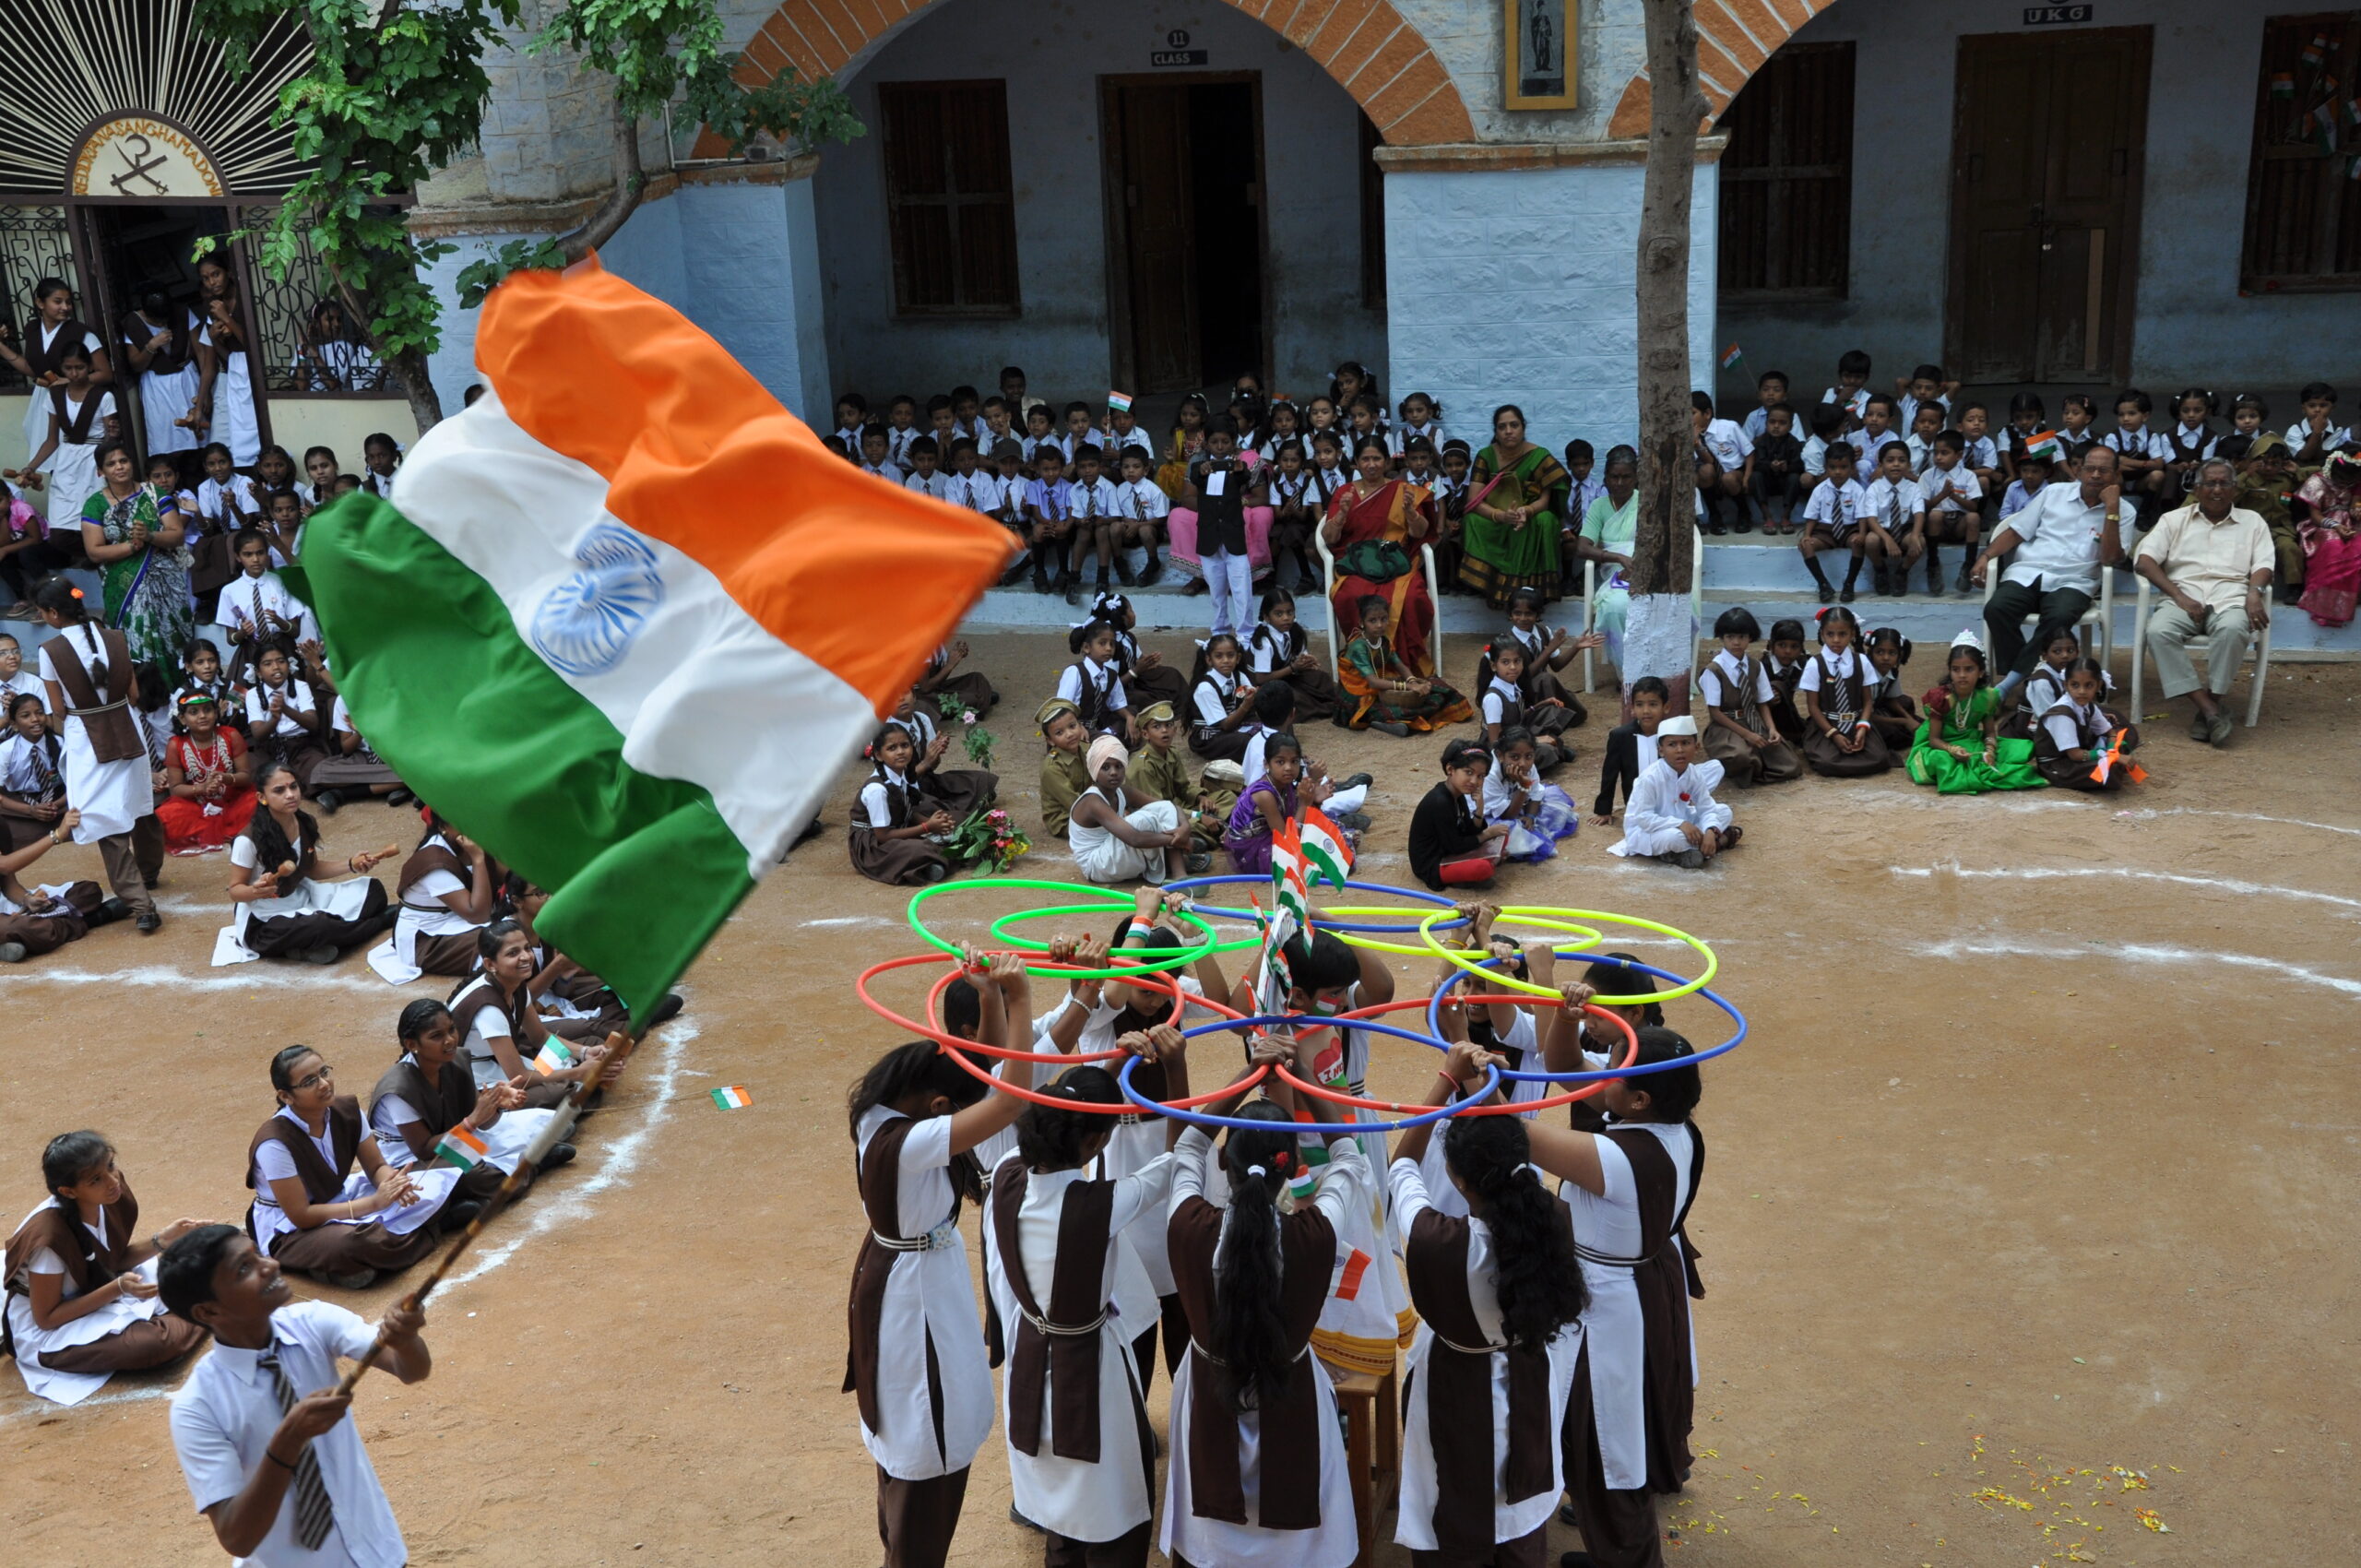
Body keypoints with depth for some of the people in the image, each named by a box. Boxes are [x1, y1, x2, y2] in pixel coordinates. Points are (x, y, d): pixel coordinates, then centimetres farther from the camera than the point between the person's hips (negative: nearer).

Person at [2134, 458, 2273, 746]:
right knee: (2158, 631, -34)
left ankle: (2207, 705, -26)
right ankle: (2211, 712, -36)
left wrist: (2254, 592, -15)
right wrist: (2180, 597, -9)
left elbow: (2262, 566, 10)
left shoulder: (2252, 523, 21)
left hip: (2229, 601, 0)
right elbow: (2145, 561, 5)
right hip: (2183, 600, 0)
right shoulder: (2174, 520, 18)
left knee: (2232, 629, -38)